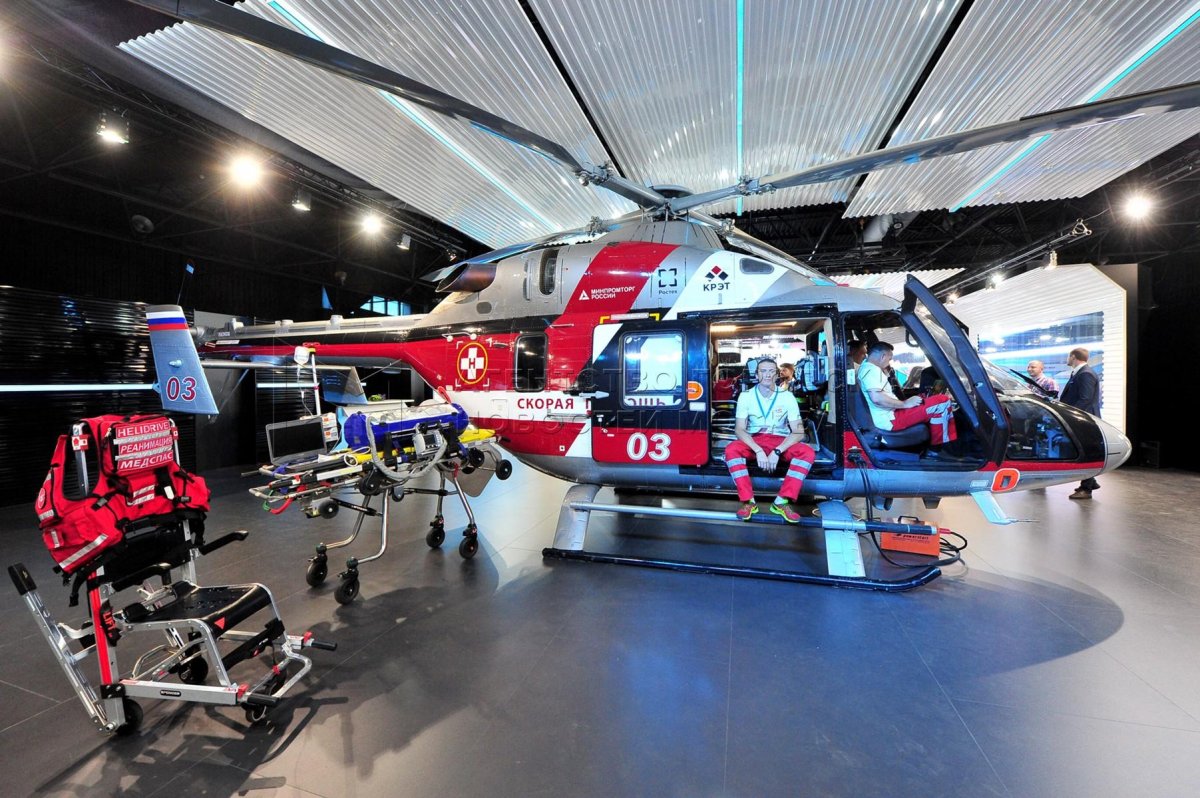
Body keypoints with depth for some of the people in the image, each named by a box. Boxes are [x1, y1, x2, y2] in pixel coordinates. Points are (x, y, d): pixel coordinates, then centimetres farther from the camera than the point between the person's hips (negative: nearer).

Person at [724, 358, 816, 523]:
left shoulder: (787, 397, -5)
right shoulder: (746, 396, -6)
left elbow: (798, 432, -10)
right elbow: (739, 429, -12)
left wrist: (777, 451, -25)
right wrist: (758, 451, -28)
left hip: (780, 441, 1)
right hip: (754, 441, -1)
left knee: (808, 452, -28)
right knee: (731, 450, -32)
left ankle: (782, 502, -27)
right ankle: (748, 501, -26)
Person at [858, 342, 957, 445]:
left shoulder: (865, 367, 15)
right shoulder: (872, 370, -16)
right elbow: (876, 398, -31)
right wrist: (905, 404, -20)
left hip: (889, 415, 11)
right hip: (890, 419, -11)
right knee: (942, 402, -10)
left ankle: (952, 442, 20)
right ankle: (938, 447, 3)